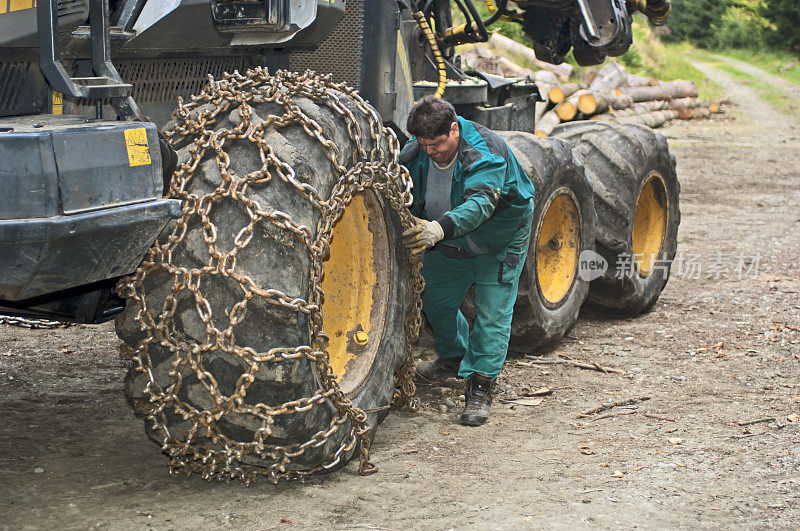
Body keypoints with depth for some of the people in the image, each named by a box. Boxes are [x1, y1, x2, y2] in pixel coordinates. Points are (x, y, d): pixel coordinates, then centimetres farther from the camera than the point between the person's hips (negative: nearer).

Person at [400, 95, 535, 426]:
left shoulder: (487, 153, -36)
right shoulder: (414, 153, -17)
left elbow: (479, 203, -51)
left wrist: (438, 229, -68)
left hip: (500, 243, -5)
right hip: (449, 244, 6)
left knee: (492, 314, -9)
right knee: (436, 299, 13)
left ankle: (480, 387, -3)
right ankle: (453, 357, 39)